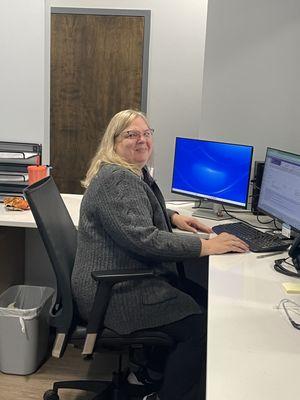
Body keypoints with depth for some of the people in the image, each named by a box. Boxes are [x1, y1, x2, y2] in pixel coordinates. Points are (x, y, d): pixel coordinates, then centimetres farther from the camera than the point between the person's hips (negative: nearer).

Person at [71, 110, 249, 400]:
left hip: (122, 279, 11)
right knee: (200, 326, -13)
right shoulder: (117, 179, -21)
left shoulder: (134, 172, 12)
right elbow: (144, 238, -29)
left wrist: (173, 217, 12)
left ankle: (153, 371, 21)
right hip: (113, 292, -11)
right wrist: (205, 246, -25)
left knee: (201, 297, 10)